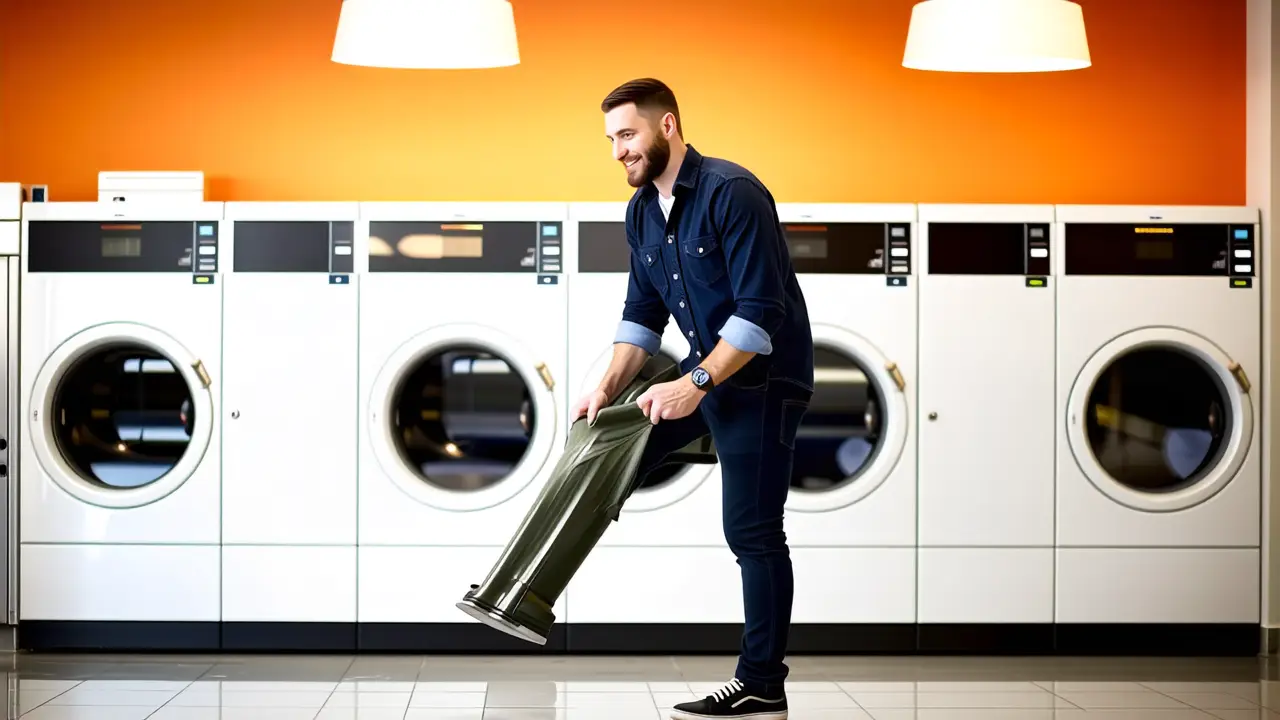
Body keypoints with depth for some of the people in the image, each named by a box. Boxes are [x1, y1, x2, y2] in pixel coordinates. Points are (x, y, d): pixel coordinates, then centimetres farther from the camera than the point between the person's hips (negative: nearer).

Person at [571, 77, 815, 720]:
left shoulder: (732, 193, -20)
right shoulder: (642, 212, 6)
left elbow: (760, 312, -25)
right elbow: (643, 313, 12)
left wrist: (695, 385, -27)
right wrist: (609, 388, -2)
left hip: (762, 378, -9)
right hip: (706, 370, 9)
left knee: (752, 531, -6)